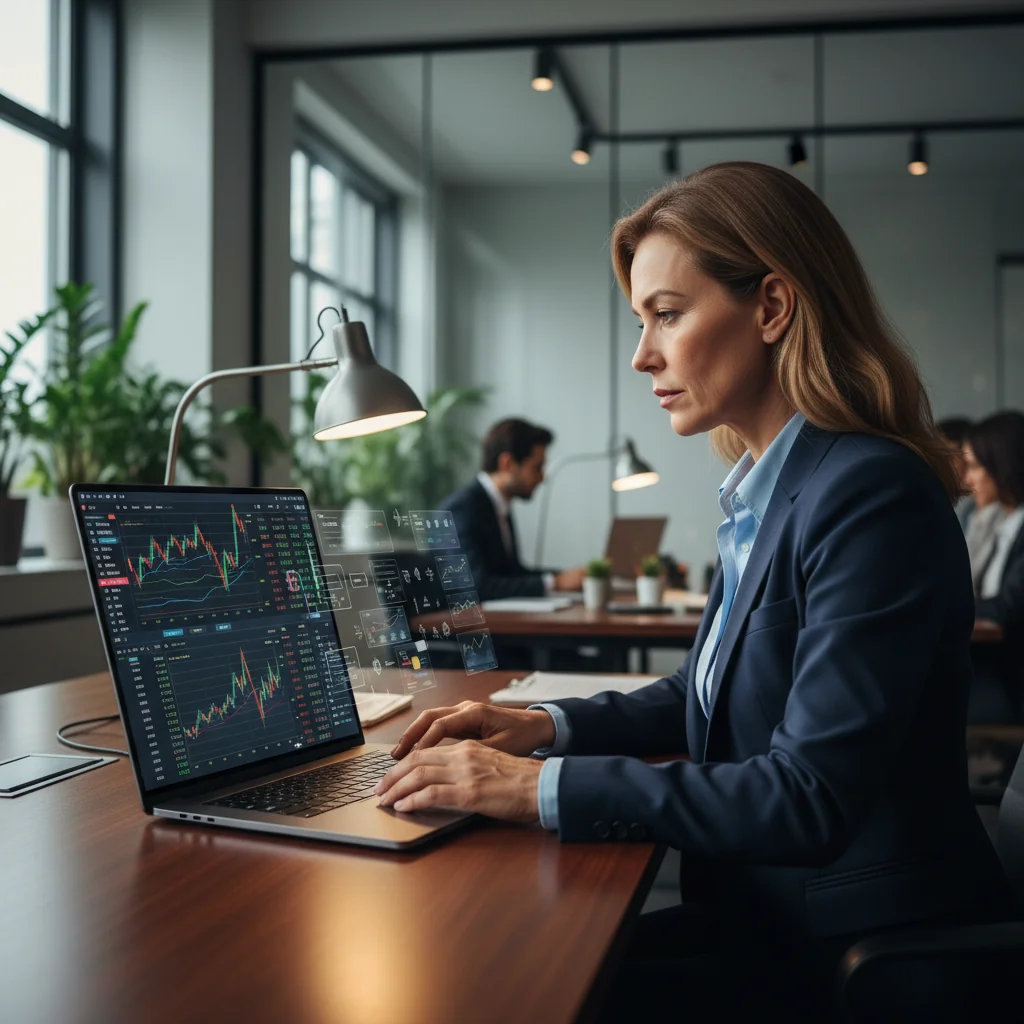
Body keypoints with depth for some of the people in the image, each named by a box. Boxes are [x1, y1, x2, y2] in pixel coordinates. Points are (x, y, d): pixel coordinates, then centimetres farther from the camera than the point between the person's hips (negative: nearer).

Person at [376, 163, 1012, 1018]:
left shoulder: (872, 496, -22)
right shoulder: (766, 495, 7)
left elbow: (809, 797, -26)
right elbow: (706, 694, 17)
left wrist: (544, 788, -24)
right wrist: (549, 725, 1)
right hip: (770, 917, 8)